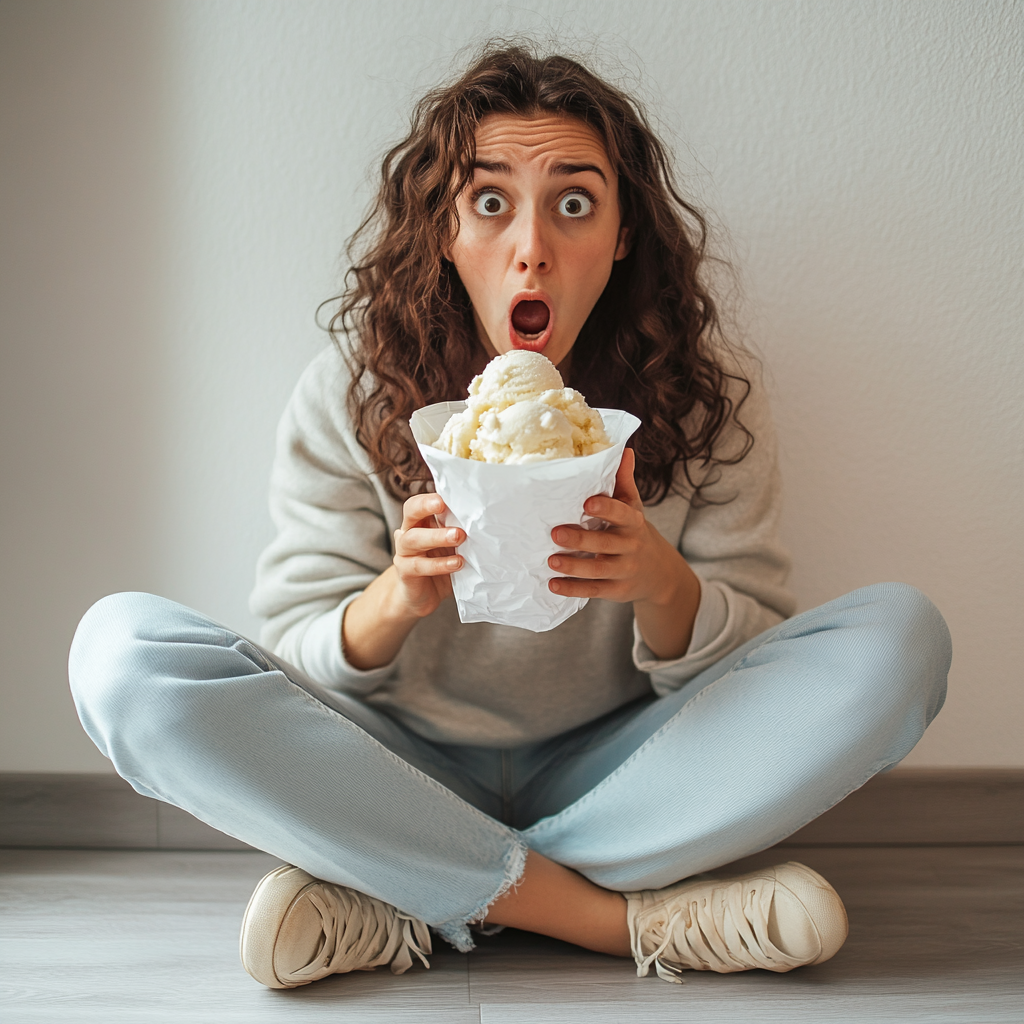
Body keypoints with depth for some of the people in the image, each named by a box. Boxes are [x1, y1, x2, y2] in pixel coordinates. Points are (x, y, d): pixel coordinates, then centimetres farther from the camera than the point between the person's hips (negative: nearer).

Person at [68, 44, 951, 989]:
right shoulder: (349, 395, -8)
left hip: (605, 775, 1)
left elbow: (746, 665, -4)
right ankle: (623, 917, -24)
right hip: (403, 777, 0)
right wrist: (396, 600, -29)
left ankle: (405, 906, -22)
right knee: (120, 649, -24)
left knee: (900, 635, -21)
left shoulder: (710, 392, -6)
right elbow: (298, 659, -6)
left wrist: (663, 583, -27)